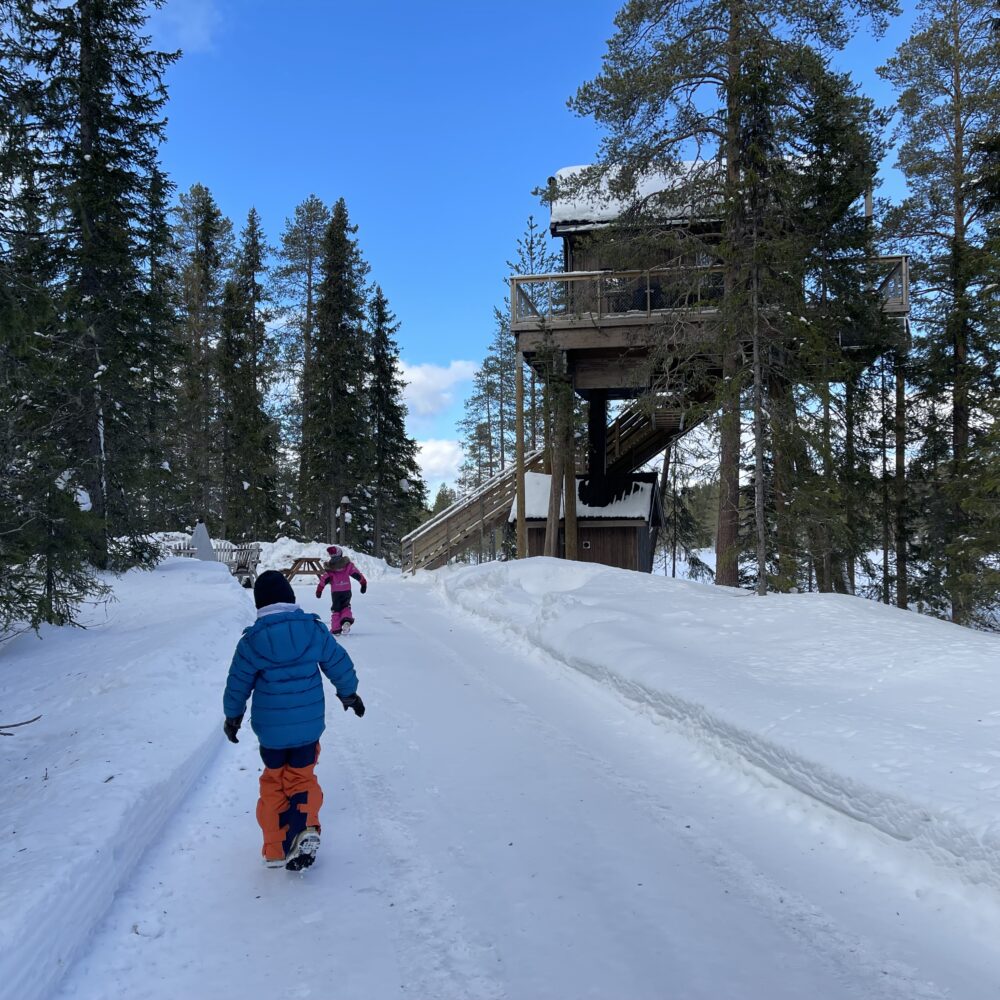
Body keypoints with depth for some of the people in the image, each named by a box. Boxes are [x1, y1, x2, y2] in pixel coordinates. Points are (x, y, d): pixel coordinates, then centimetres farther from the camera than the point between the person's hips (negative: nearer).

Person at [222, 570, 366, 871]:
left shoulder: (252, 641, -10)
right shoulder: (314, 629, -7)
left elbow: (238, 683, 0)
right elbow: (339, 664, 3)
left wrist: (233, 716, 18)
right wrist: (349, 694, 20)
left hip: (270, 729, -1)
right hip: (309, 725, 1)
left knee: (273, 783, 17)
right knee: (302, 777, 16)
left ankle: (276, 849, 18)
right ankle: (306, 827, -9)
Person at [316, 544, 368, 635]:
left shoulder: (329, 568, -6)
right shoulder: (348, 564, -3)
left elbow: (324, 580, -5)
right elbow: (357, 574, -2)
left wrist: (319, 590, 4)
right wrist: (363, 583, 8)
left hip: (335, 592, -1)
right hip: (347, 591, 1)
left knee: (336, 609, 11)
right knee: (346, 607, 17)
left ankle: (336, 629, 6)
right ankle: (347, 620, -12)